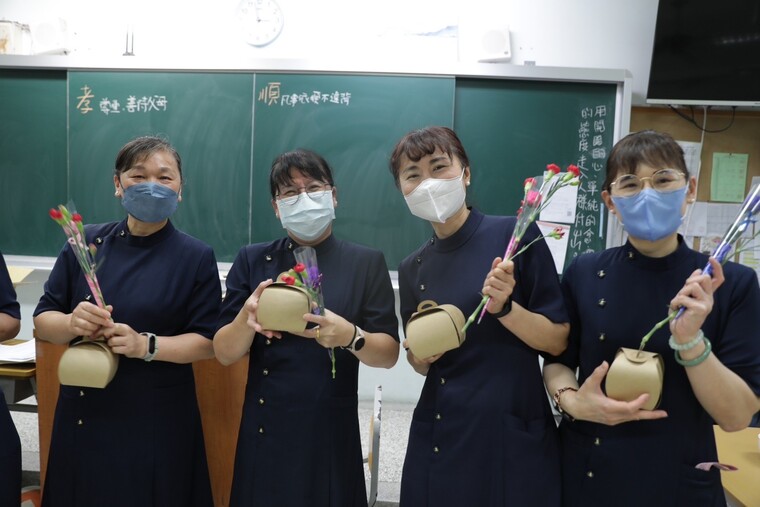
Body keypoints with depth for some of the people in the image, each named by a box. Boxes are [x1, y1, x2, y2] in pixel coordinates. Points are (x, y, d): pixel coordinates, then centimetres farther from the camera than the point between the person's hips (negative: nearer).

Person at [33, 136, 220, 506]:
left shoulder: (197, 257, -7)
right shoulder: (86, 243, 1)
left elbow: (208, 341, -7)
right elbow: (42, 320, 4)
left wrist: (146, 345, -22)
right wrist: (72, 323, -17)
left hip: (156, 420, -3)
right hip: (82, 415, 3)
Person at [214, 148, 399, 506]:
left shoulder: (366, 263, -2)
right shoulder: (252, 260, 1)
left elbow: (388, 354, -3)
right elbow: (224, 354, -1)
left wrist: (351, 336, -24)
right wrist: (247, 319, -21)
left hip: (331, 433, -1)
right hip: (265, 432, 1)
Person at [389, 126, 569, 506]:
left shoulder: (515, 235, -10)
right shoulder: (413, 268, 4)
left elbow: (559, 341, -7)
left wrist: (504, 307, -22)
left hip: (512, 434, -4)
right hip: (439, 436, 4)